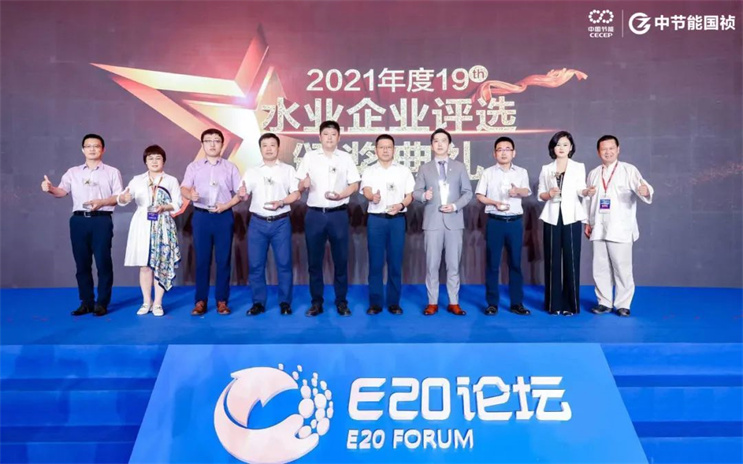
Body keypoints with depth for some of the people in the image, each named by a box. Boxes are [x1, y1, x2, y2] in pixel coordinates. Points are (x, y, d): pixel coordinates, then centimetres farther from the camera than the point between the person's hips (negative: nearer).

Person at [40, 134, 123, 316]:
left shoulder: (112, 172, 8)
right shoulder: (73, 172, 15)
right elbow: (62, 191, 0)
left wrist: (101, 202, -15)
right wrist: (50, 189, -22)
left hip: (101, 221, -3)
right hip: (79, 220, 3)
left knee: (103, 262, -3)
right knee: (82, 262, 6)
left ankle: (102, 303, 6)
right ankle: (86, 302, 16)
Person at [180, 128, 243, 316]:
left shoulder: (230, 167, 9)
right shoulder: (194, 166, 9)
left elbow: (240, 192, 5)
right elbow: (184, 188, -1)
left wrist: (227, 205, -10)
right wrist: (190, 195, -24)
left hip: (224, 216, 0)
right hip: (201, 216, 0)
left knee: (223, 259, 2)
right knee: (202, 259, 3)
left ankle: (222, 300, 10)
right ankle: (200, 300, 11)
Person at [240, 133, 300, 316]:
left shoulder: (288, 170, 8)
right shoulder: (251, 172, 13)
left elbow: (296, 194, 0)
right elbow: (244, 196, 5)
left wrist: (281, 202, -17)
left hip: (281, 222, -1)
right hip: (258, 223, 2)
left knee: (284, 263, 0)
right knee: (255, 264, 2)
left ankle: (285, 302, 11)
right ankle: (258, 302, 13)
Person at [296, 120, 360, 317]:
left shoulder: (346, 158, 6)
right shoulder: (309, 157, 7)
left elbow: (354, 185, 4)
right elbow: (300, 187, 7)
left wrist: (340, 195, -15)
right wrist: (304, 184, -17)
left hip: (338, 214, 0)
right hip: (314, 214, 1)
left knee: (341, 259, 3)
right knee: (314, 260, 4)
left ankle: (341, 301, 14)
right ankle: (316, 301, 15)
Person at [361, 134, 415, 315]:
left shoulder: (404, 171, 11)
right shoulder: (369, 171, 9)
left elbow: (410, 195, 8)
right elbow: (366, 191, -8)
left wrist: (401, 205, -13)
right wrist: (372, 197, -32)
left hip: (397, 219, 0)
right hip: (376, 219, 0)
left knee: (395, 262, 3)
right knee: (375, 261, 1)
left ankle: (394, 302, 11)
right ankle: (375, 302, 9)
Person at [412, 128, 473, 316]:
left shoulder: (459, 166, 10)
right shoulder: (425, 168, 10)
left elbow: (468, 192, 6)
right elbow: (415, 192, 4)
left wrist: (456, 206, -11)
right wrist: (424, 195, -19)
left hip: (454, 220, 1)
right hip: (432, 221, 0)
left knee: (453, 264, 4)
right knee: (432, 263, 2)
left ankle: (453, 302, 12)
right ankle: (432, 302, 11)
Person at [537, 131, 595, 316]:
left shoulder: (579, 167, 7)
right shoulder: (546, 169, 12)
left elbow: (580, 190, -2)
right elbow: (540, 194, 10)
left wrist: (587, 192, -24)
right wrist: (549, 194, -12)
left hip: (571, 217, -1)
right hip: (552, 217, 1)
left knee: (571, 260, -2)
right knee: (553, 260, 1)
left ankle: (570, 304, 6)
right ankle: (554, 304, 9)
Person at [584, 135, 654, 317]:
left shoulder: (629, 170, 0)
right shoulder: (593, 174, 14)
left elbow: (642, 186, -15)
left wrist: (646, 190, -38)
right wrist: (587, 222, 13)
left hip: (620, 229, -4)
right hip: (598, 229, 4)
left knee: (622, 268, -2)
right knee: (600, 268, 9)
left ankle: (623, 304, 10)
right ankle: (604, 302, 20)